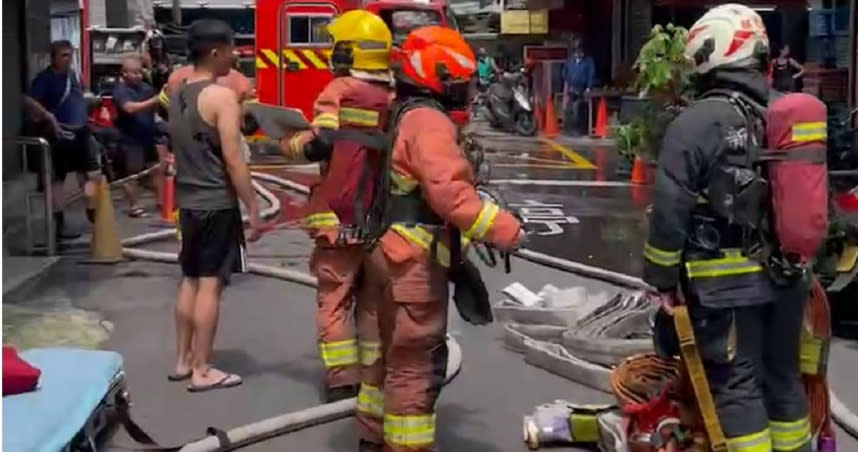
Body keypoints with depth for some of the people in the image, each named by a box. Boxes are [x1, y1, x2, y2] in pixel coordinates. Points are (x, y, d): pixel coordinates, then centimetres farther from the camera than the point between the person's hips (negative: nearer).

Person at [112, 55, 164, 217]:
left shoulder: (145, 87, 8)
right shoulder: (120, 90, -11)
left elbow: (155, 107, 13)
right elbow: (130, 108, -28)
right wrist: (153, 101, -35)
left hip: (148, 137, 7)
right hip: (130, 139, -7)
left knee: (157, 169, 11)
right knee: (131, 173, 1)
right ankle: (133, 206, 9)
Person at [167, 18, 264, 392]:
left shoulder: (178, 94, 10)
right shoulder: (221, 96, -15)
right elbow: (233, 160, -18)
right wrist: (253, 208, -12)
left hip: (187, 201, 8)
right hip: (217, 203, -8)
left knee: (190, 280, 15)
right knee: (210, 285, -2)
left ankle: (182, 360, 23)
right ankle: (202, 371, 3)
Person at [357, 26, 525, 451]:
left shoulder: (399, 114, 16)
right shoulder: (427, 120, -17)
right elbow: (449, 191, -29)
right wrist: (503, 229, -26)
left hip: (392, 252, 11)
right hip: (414, 260, -11)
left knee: (395, 353, 21)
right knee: (418, 361, -4)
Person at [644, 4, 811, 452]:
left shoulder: (697, 121, -14)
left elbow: (670, 208, -15)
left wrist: (662, 277, -6)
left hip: (728, 280, -7)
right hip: (787, 275, 7)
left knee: (735, 385, 0)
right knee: (782, 375, 18)